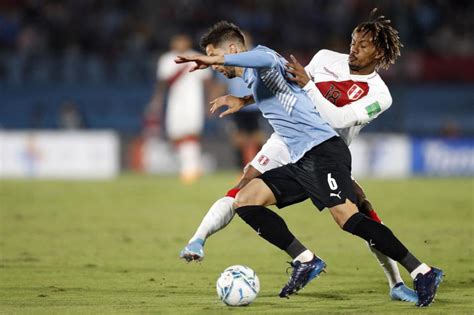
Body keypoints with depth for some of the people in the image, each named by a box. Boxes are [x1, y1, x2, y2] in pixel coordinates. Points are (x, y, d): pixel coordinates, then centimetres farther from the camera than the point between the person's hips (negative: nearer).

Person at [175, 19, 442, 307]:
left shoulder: (262, 58, -3)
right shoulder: (251, 78, 25)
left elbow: (265, 59, -30)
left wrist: (214, 59, -29)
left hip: (322, 149, -10)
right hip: (301, 161, 10)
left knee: (346, 217, -24)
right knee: (245, 202, 2)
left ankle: (422, 273, -20)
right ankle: (305, 261, -2)